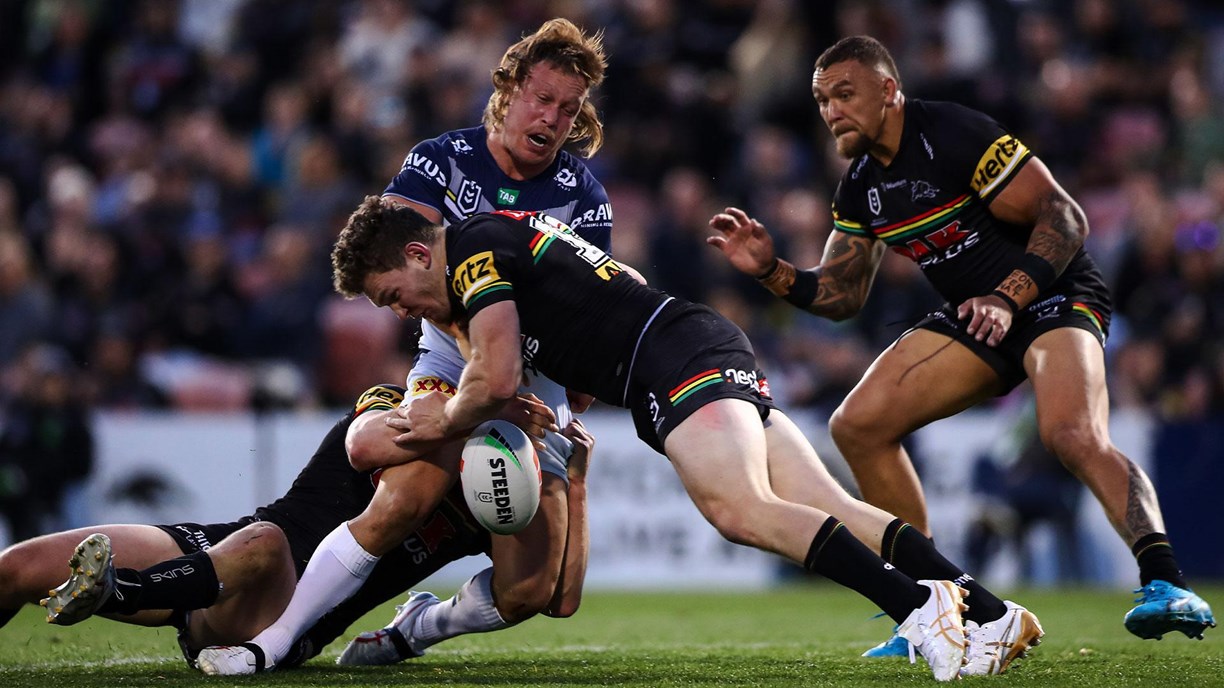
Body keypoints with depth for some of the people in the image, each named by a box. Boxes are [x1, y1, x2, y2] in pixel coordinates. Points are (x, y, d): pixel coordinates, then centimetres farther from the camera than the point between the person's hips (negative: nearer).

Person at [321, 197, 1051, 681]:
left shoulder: (475, 249, -3)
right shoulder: (503, 239, 28)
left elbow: (497, 379, -12)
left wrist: (447, 420, 10)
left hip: (681, 355, -9)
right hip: (713, 351, 9)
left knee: (741, 509, -28)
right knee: (829, 507, -5)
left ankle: (918, 606, -41)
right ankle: (991, 611, -18)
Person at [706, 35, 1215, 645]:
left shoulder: (954, 135, -18)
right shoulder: (860, 187, 6)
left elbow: (1064, 217, -20)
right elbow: (841, 294, 13)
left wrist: (1008, 298, -31)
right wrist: (771, 269, -5)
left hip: (1053, 297, -8)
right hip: (975, 319, 8)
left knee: (1073, 434, -36)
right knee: (857, 425, -5)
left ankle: (1164, 584, -42)